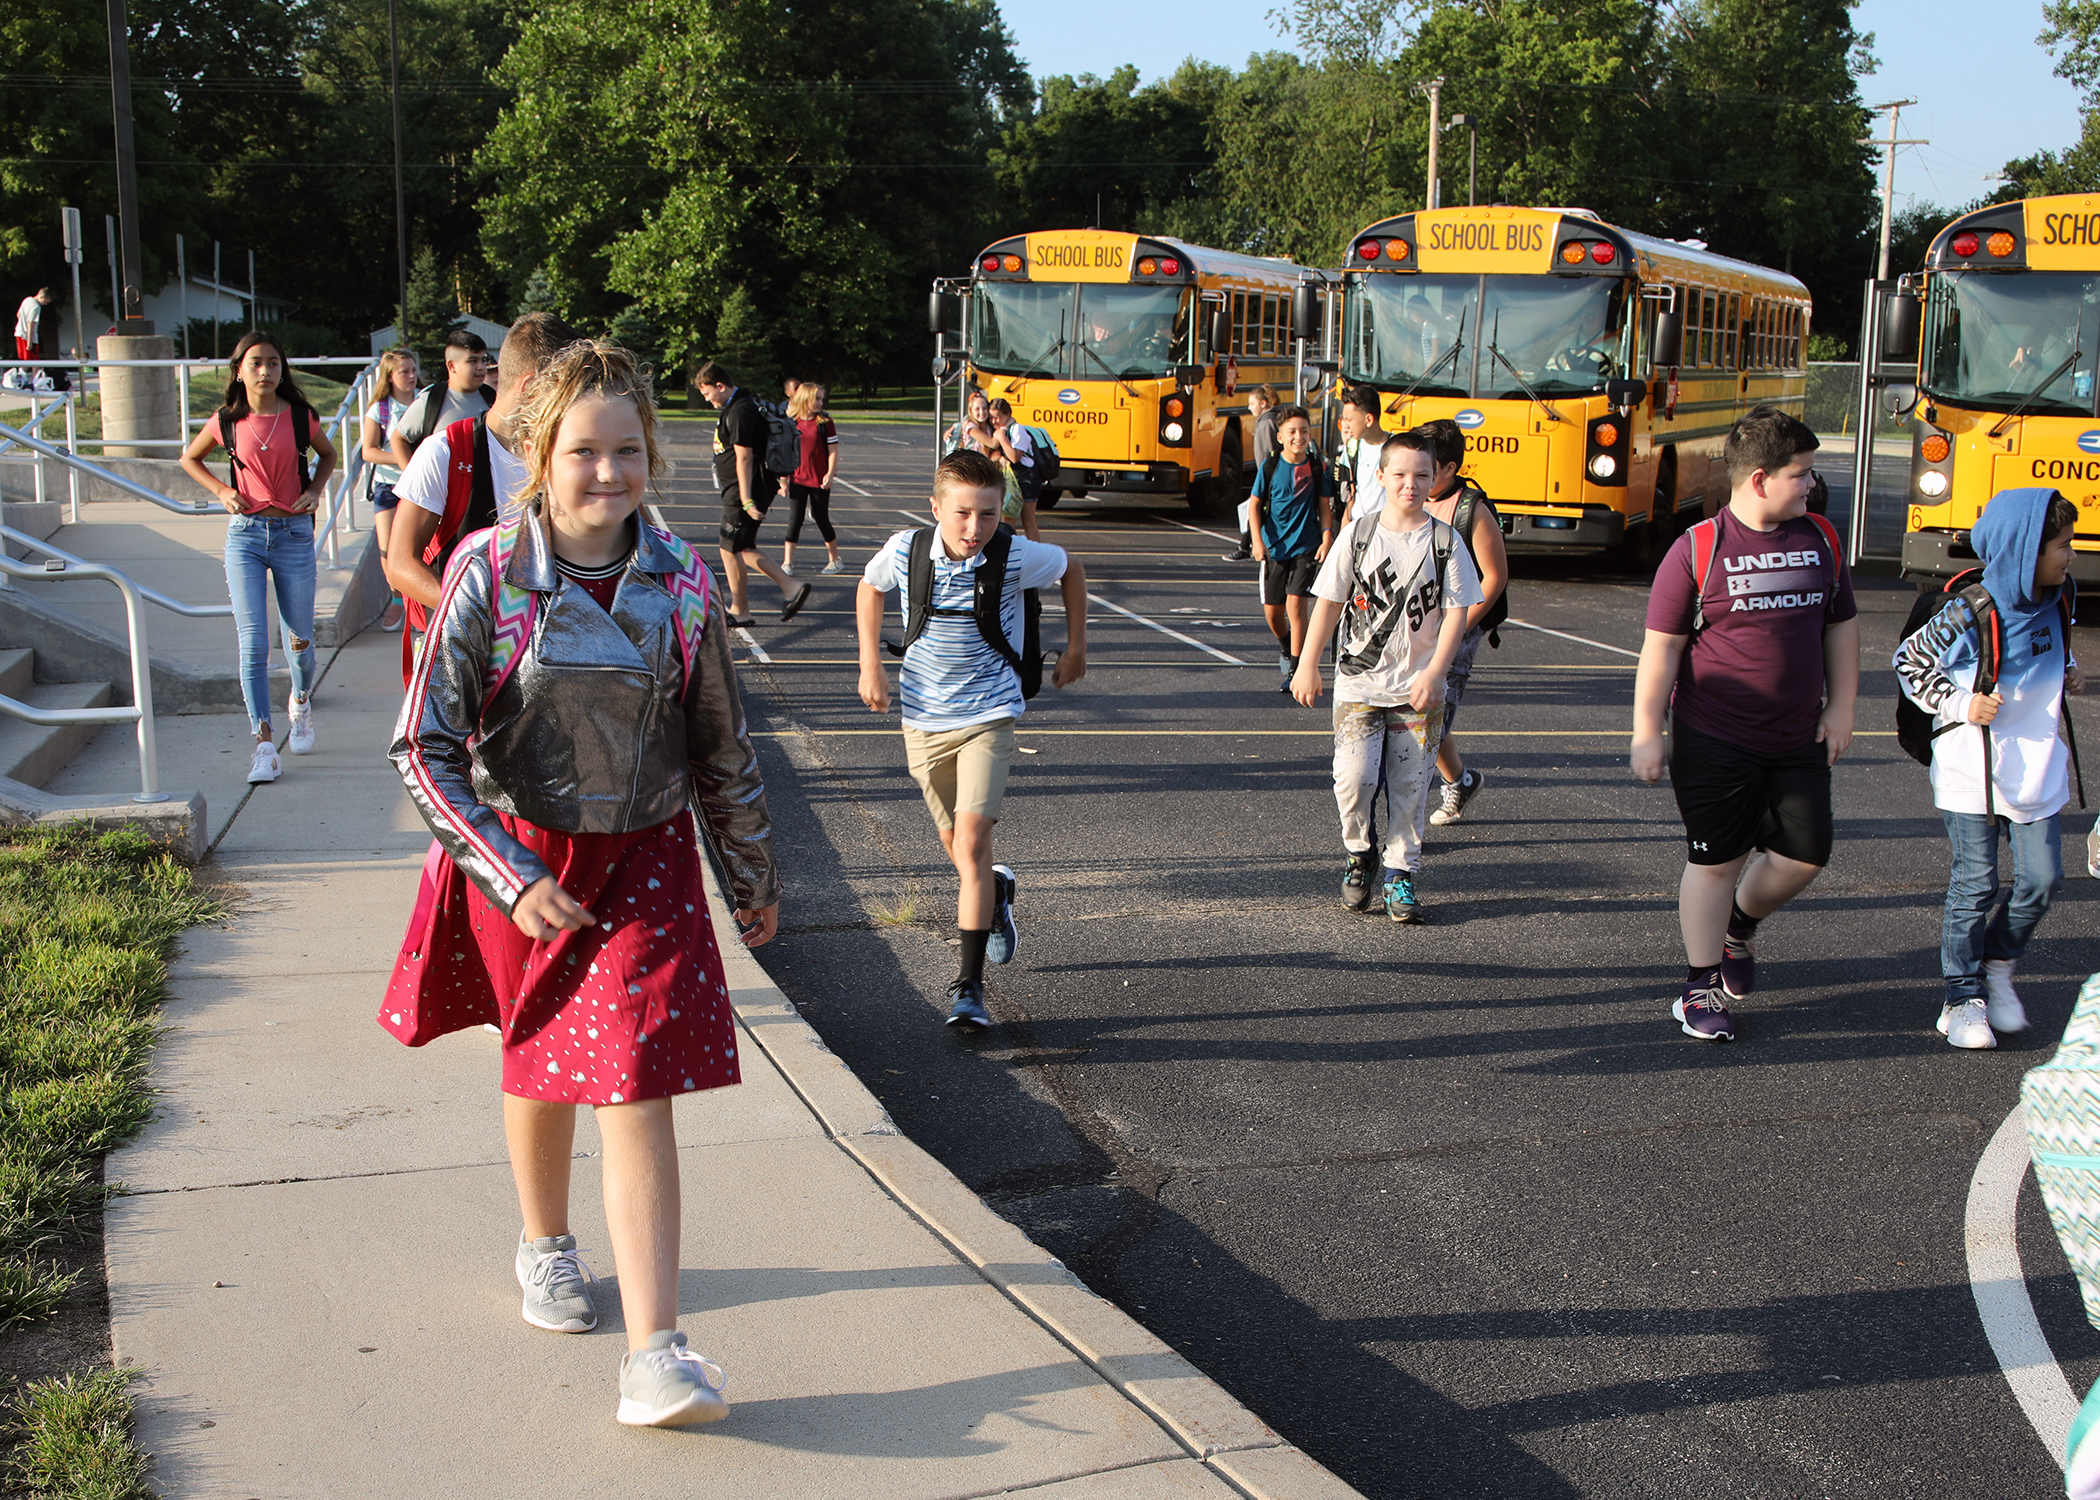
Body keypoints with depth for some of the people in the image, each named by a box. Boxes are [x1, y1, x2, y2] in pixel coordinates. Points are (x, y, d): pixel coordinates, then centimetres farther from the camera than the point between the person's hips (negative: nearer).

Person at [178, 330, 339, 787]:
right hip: (246, 535, 0)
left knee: (300, 637, 10)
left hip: (294, 534, 1)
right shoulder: (227, 422, 0)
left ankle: (301, 702, 43)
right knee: (253, 643, -8)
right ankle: (264, 745, -8)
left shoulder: (302, 417, 0)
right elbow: (189, 458, 18)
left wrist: (315, 491, 2)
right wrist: (222, 492, 2)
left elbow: (328, 455, 20)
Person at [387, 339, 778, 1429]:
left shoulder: (680, 584, -7)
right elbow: (424, 747, -13)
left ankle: (653, 1352, -7)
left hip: (644, 864, 0)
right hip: (519, 856, 0)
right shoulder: (491, 575, -14)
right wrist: (514, 878, -19)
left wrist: (754, 876, 13)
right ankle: (545, 1243, 47)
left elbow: (719, 746, 5)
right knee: (539, 1066, 19)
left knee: (638, 1090, -7)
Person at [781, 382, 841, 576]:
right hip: (797, 479, 2)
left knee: (821, 519, 7)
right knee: (794, 519, -2)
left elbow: (833, 450, -4)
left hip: (819, 481, -2)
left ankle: (834, 560, 24)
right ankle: (787, 563, 1)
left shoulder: (825, 422, -4)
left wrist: (830, 474, -14)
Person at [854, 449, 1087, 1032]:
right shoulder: (905, 551, -13)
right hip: (923, 719, 3)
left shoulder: (1016, 556, -17)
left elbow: (1071, 568, 5)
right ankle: (997, 893, 51)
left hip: (988, 715, -3)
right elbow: (869, 587, 10)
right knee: (954, 844, 15)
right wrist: (870, 664, 2)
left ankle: (969, 985, -11)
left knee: (972, 840, -16)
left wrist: (1076, 648, 9)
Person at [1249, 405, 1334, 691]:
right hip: (1274, 547, 2)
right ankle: (1285, 647, 40)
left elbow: (1324, 507, 6)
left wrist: (1327, 539, -5)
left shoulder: (1318, 468, -2)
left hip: (1306, 546, -2)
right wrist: (1258, 540, -7)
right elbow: (1255, 504, 3)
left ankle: (1295, 671, -10)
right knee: (1272, 609, 8)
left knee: (1295, 604, -14)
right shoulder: (1270, 466, -3)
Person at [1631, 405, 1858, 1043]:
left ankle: (1740, 925, 35)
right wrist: (1647, 733, -11)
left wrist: (1840, 708, 8)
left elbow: (1841, 627, 14)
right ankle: (1700, 989, 18)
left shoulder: (1820, 538, 5)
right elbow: (1660, 646, -9)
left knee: (1804, 854, 5)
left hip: (1799, 740, 5)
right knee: (1715, 862, 3)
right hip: (1714, 742, -5)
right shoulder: (1697, 549, -10)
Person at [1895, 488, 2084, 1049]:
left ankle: (1998, 970, 27)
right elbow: (1910, 661, -7)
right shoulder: (1967, 614, -18)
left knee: (2041, 881, 4)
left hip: (2036, 769, 6)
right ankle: (1964, 1000, 12)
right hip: (1972, 771, -6)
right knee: (1975, 886, 0)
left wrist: (2069, 674, 7)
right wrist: (1960, 704, -15)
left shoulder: (2055, 603, 2)